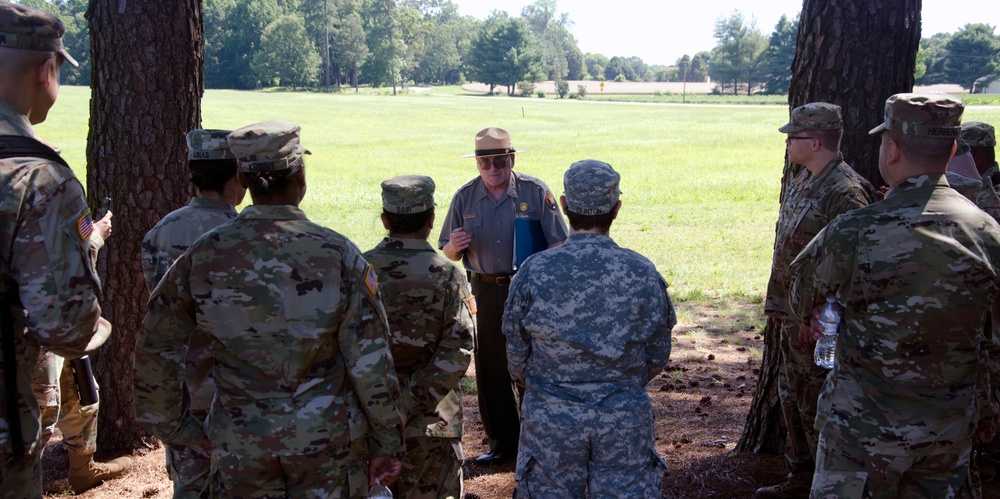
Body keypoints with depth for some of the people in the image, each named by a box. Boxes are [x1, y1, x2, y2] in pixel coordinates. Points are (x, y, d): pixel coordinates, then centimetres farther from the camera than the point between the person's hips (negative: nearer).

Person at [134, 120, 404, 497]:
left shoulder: (204, 255, -7)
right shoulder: (336, 254, -13)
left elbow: (155, 348, 1)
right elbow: (371, 362, -11)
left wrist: (173, 425, 14)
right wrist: (387, 443, 0)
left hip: (240, 444, 1)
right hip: (326, 438, -1)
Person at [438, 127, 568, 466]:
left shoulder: (535, 192, -4)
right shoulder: (464, 197, 5)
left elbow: (557, 244, -5)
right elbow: (446, 254, 10)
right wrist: (454, 246, -14)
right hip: (485, 292, 3)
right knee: (490, 368, 9)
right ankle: (503, 441, 23)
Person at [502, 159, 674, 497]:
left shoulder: (533, 273, -11)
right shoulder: (643, 272, -8)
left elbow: (516, 355, -1)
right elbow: (657, 357, 2)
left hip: (551, 419, 0)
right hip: (626, 419, 1)